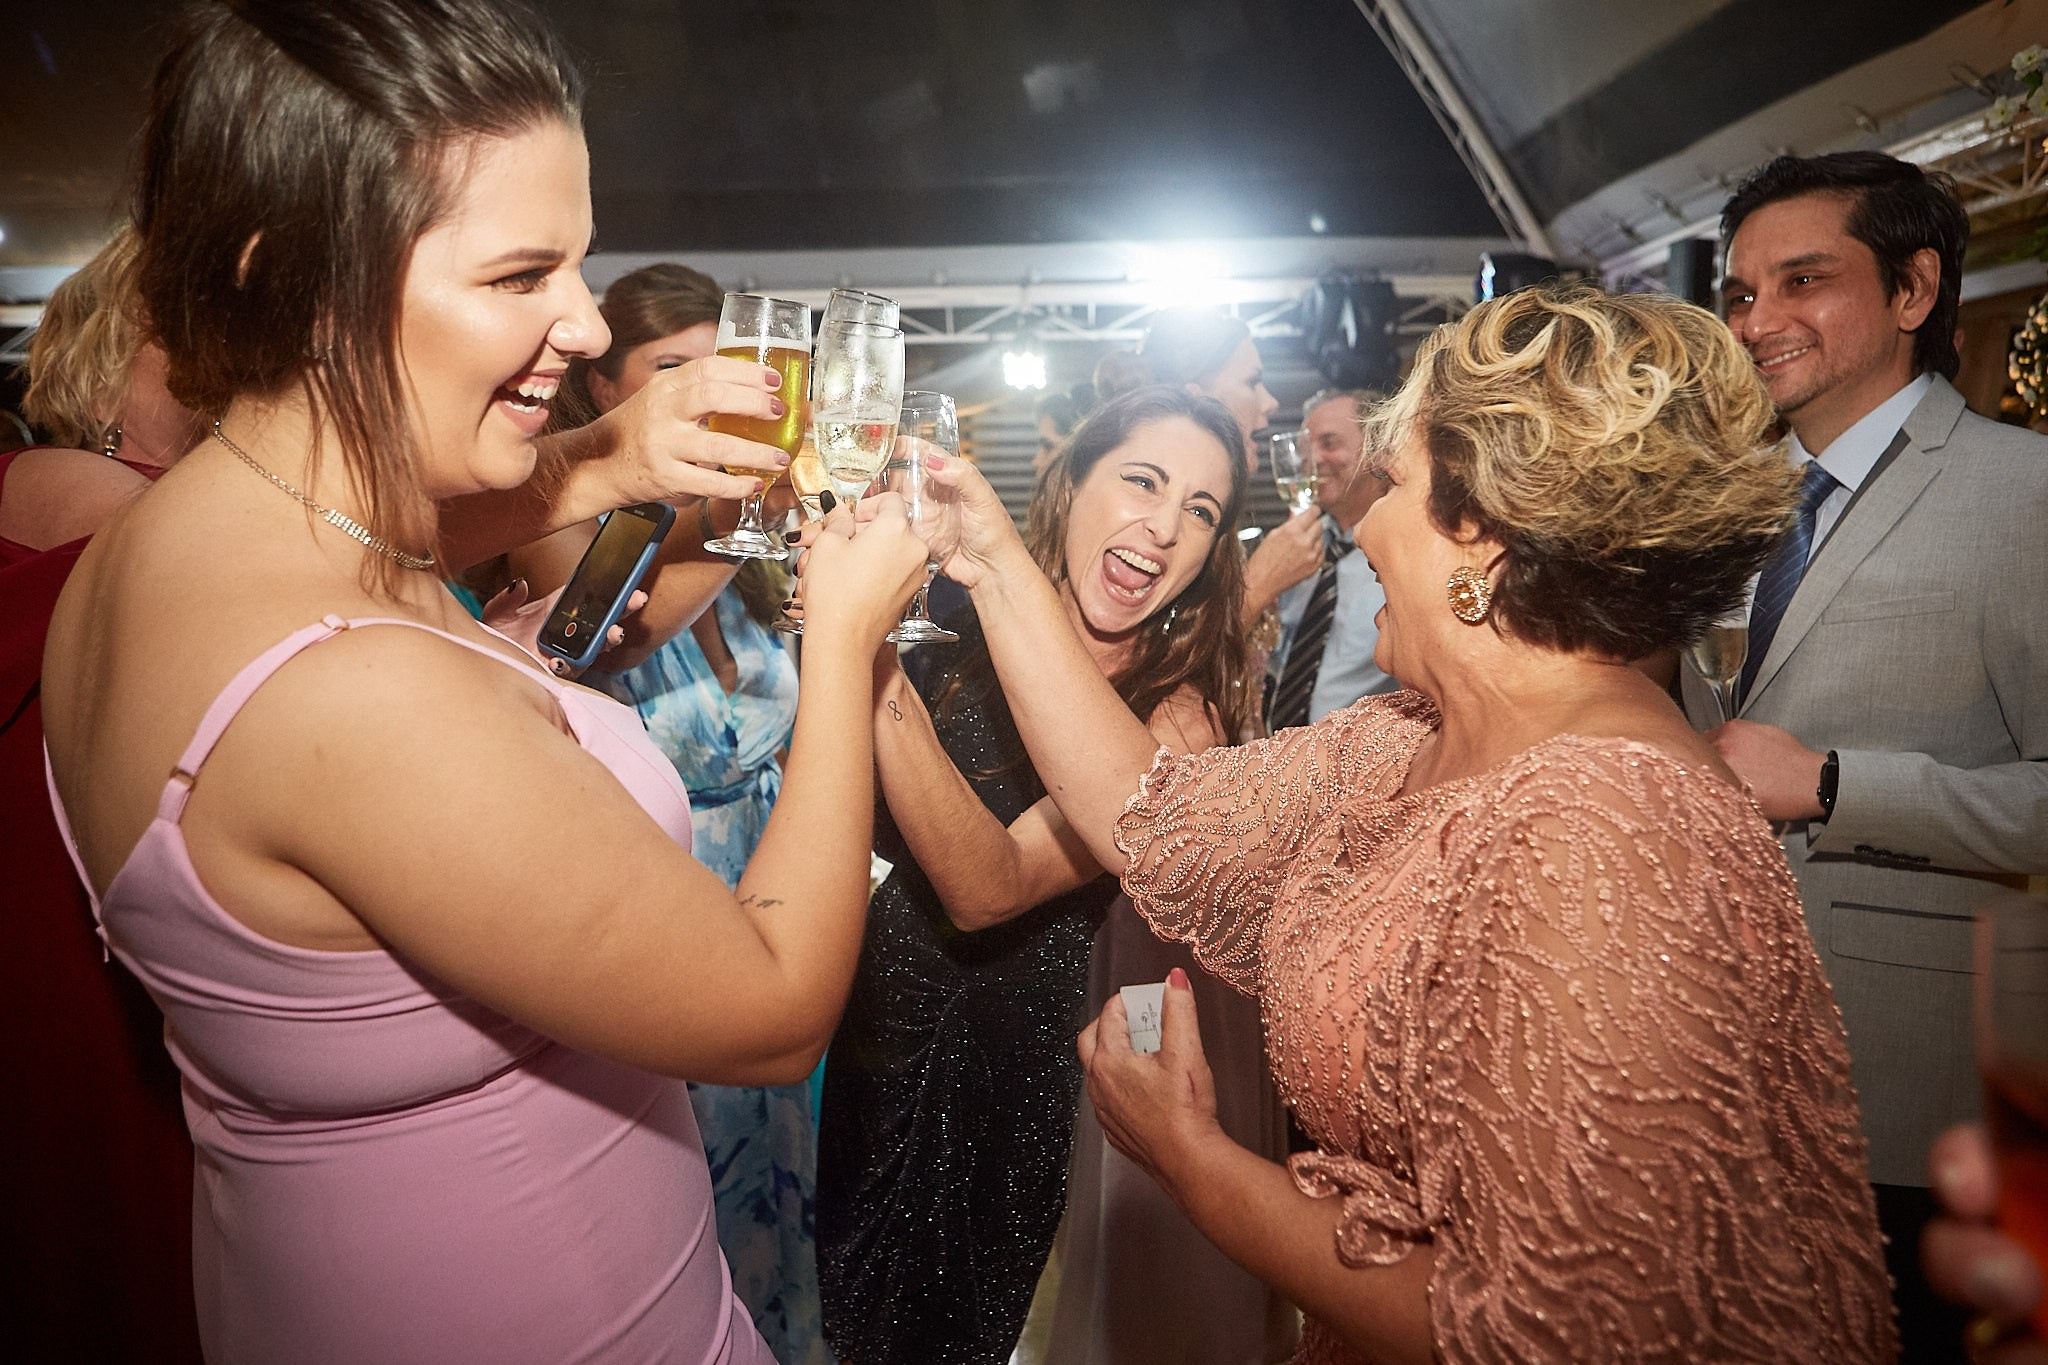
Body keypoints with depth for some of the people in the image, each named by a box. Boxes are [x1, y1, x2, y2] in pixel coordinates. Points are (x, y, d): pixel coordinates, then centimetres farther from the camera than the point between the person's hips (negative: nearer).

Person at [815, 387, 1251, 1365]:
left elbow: (989, 888, -30)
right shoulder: (965, 635, -9)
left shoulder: (1179, 717, -19)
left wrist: (875, 662, -40)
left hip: (999, 1065, -4)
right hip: (872, 1027, 4)